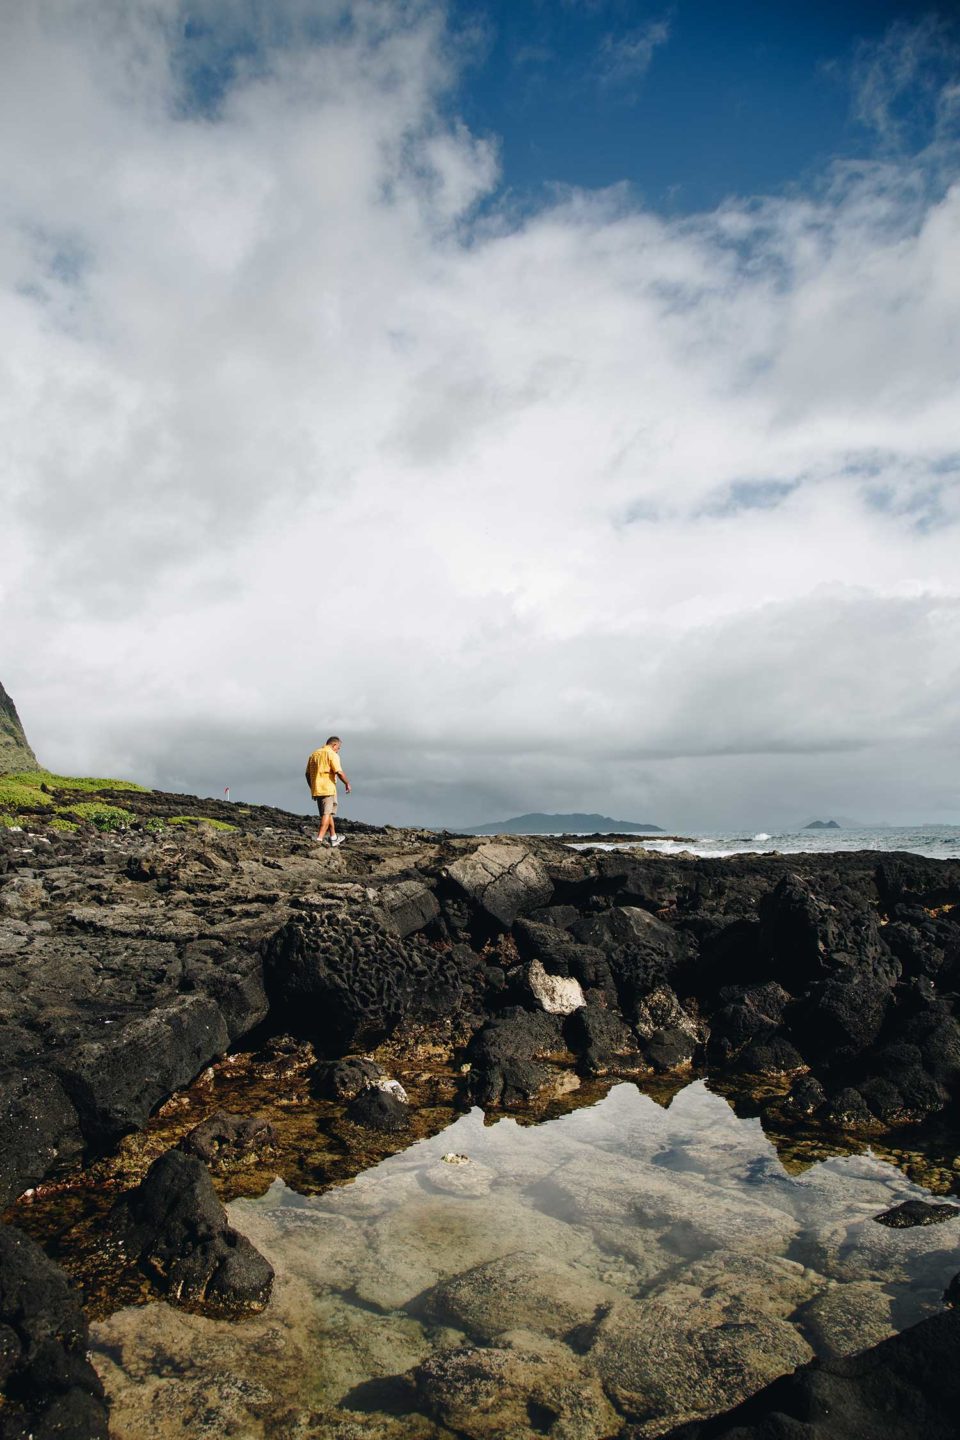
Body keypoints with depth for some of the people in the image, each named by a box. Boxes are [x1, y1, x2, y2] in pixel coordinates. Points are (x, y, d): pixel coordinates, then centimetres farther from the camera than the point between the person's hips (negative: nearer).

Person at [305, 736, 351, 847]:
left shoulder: (314, 754, 16)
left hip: (316, 790, 7)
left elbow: (308, 774, 17)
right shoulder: (332, 754, -7)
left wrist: (312, 788, 25)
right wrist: (347, 783, -4)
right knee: (327, 814, -5)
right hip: (328, 789, -7)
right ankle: (320, 839, -15)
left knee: (328, 813, 17)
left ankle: (333, 838, 26)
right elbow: (339, 772, -17)